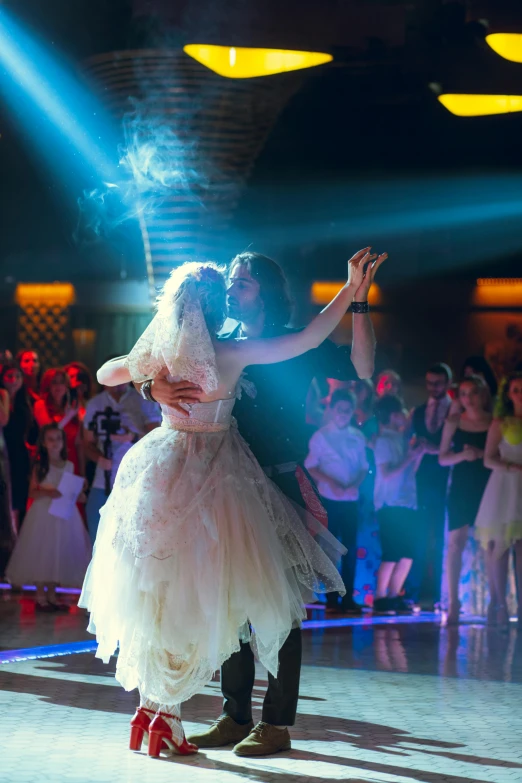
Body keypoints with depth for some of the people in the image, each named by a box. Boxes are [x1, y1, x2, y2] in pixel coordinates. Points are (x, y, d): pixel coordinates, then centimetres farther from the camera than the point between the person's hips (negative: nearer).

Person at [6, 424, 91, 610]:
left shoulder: (69, 466, 6)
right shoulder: (40, 467, -3)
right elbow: (32, 492, -5)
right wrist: (47, 492, -22)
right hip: (44, 513, -3)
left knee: (59, 553, 6)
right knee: (41, 552, -2)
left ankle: (51, 594, 18)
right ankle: (40, 596, 7)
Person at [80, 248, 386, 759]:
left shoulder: (158, 353, -2)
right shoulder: (230, 353, -15)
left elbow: (105, 374, 17)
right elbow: (309, 339, -16)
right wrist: (351, 289, -11)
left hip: (162, 468, 5)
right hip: (213, 475, -5)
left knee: (161, 596, 13)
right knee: (195, 600, 2)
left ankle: (151, 702, 15)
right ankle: (164, 710, 0)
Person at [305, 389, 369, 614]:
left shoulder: (357, 437, 7)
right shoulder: (321, 436, -2)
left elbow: (364, 467, 9)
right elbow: (311, 466, -4)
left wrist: (355, 484, -10)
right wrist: (331, 483, -16)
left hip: (351, 500, 3)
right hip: (329, 499, -3)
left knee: (351, 548, 3)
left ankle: (348, 598, 8)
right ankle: (331, 599, 5)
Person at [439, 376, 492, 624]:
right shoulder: (453, 422, 5)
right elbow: (443, 458, 4)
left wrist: (481, 454, -17)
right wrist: (462, 455, -14)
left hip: (487, 489, -1)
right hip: (460, 489, 1)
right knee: (455, 542, -4)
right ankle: (453, 603, -3)